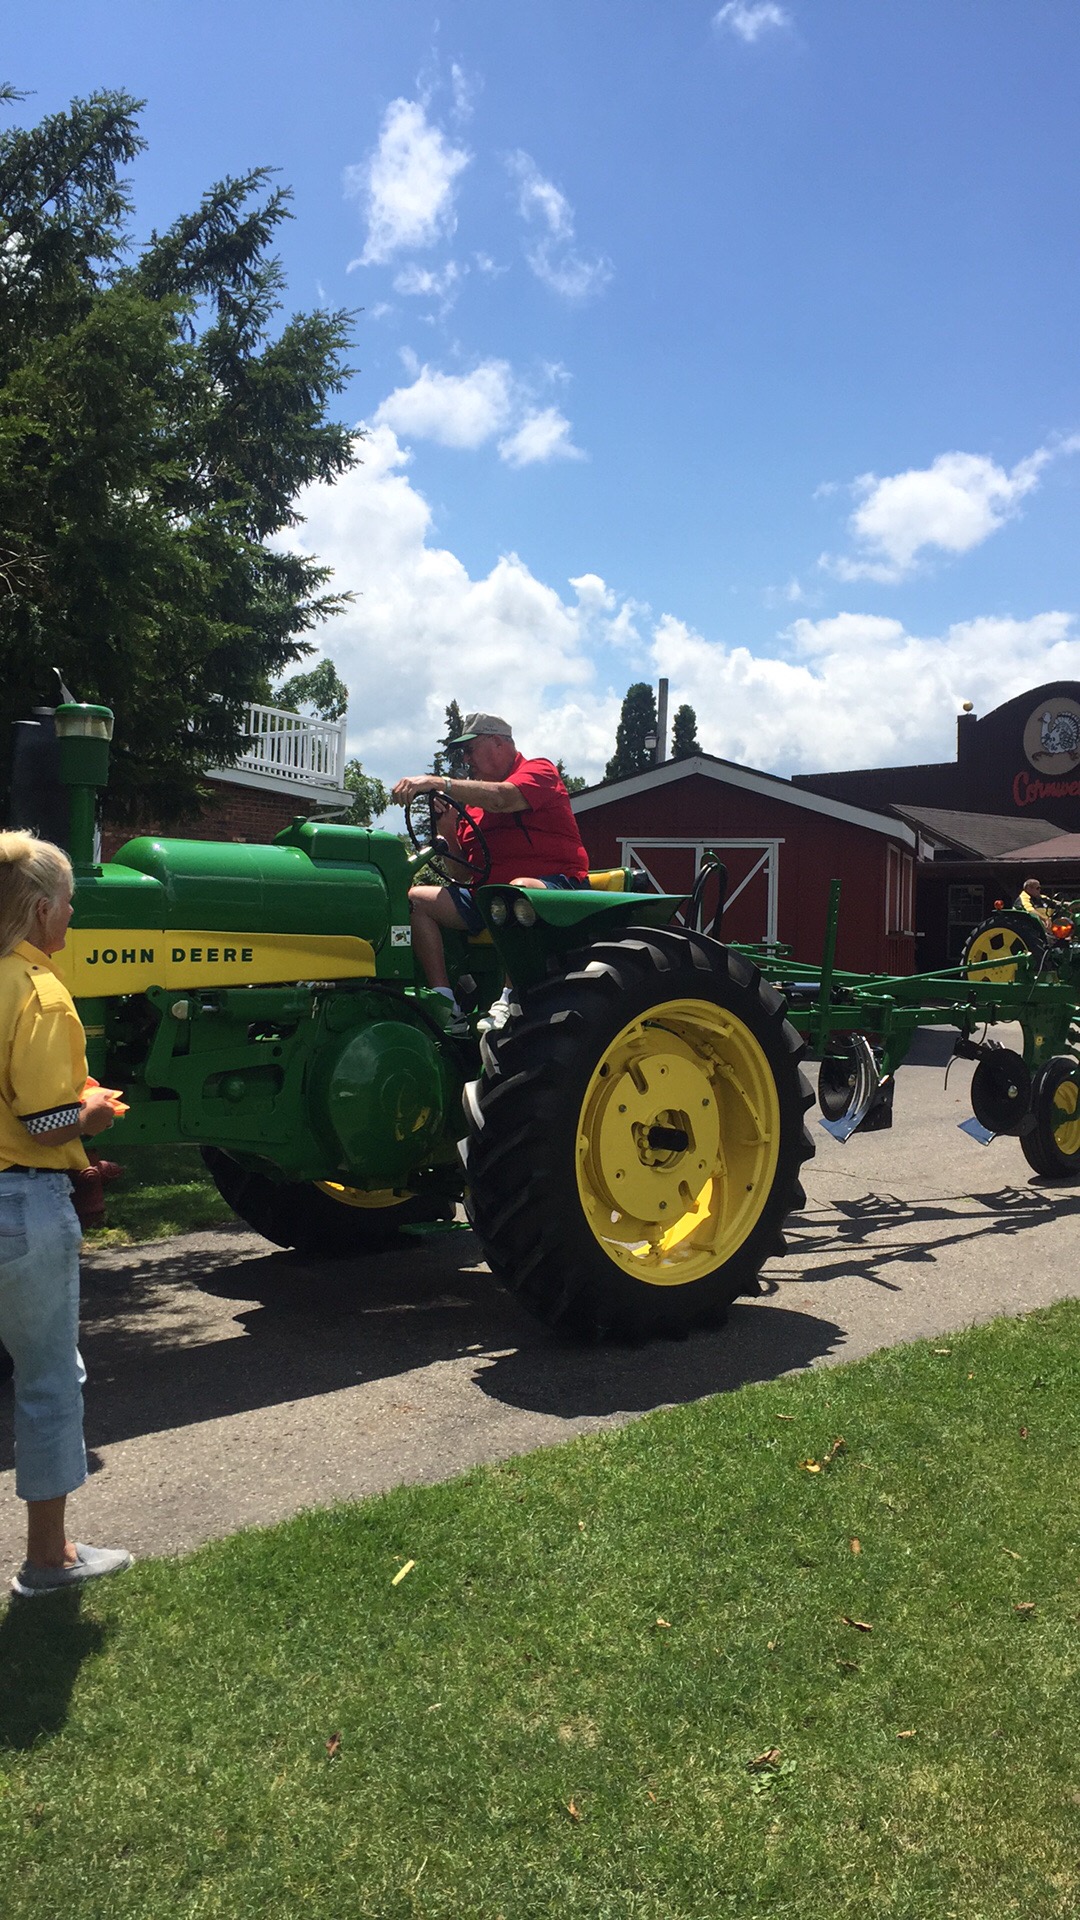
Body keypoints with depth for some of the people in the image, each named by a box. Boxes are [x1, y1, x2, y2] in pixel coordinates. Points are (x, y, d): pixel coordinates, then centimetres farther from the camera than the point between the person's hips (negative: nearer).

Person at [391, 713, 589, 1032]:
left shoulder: (539, 771, 2)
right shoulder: (474, 798, 20)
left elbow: (502, 798, -22)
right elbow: (465, 871, 17)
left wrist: (438, 783, -27)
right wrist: (448, 831, 0)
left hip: (555, 887, -7)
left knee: (520, 889, -41)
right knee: (414, 899, -9)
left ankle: (509, 1003, -42)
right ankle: (446, 1006, -22)